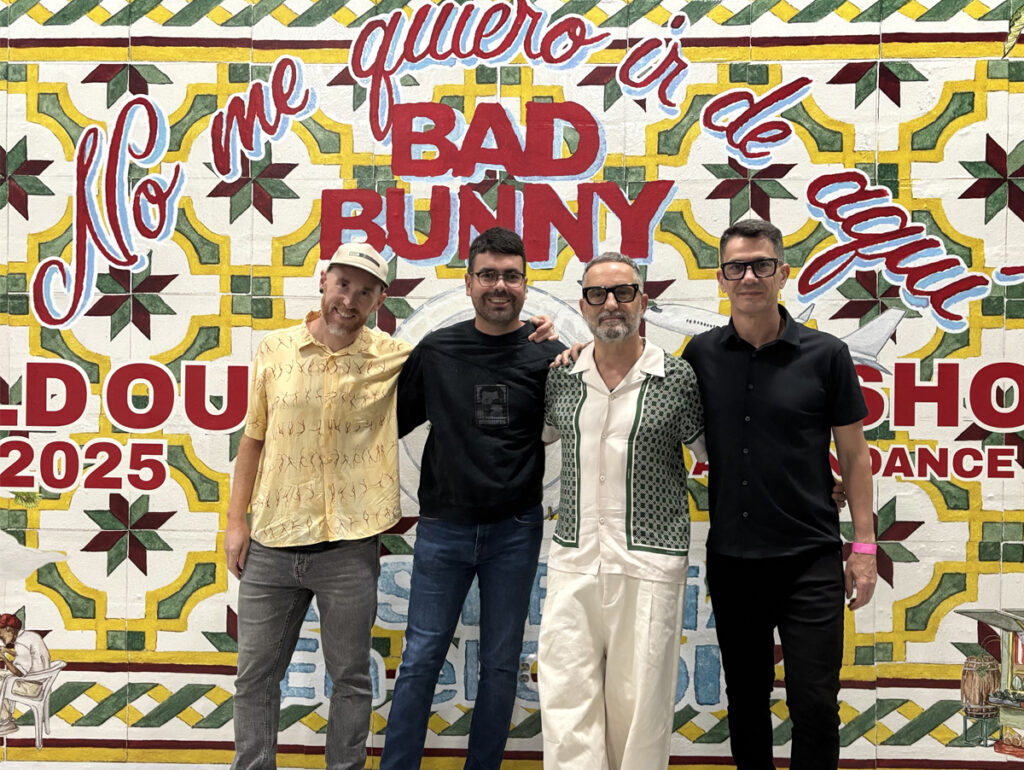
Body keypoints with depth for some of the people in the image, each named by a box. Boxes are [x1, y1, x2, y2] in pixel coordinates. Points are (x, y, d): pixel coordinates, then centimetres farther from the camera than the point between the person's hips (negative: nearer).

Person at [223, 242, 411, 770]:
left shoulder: (394, 359, -3)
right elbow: (253, 438, 7)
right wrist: (236, 520, 6)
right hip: (271, 544, 2)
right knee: (255, 675, 14)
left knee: (350, 678, 12)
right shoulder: (275, 350, 2)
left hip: (348, 548, -1)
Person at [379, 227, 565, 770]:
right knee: (419, 661, 6)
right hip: (443, 526, 0)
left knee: (501, 664, 11)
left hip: (515, 531, 0)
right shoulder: (435, 350, 2)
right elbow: (394, 420, 10)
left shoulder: (549, 357, -1)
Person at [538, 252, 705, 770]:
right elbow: (539, 433, 26)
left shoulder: (678, 379, -2)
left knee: (638, 701, 6)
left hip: (648, 563, -3)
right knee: (566, 698, 1)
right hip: (572, 559, 3)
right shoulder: (562, 376, 7)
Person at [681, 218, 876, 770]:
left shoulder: (825, 354, -4)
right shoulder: (701, 355, 2)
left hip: (810, 559, -2)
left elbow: (853, 455, 1)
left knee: (814, 705, 2)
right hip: (730, 558, 3)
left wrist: (864, 546, -2)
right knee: (745, 697, 16)